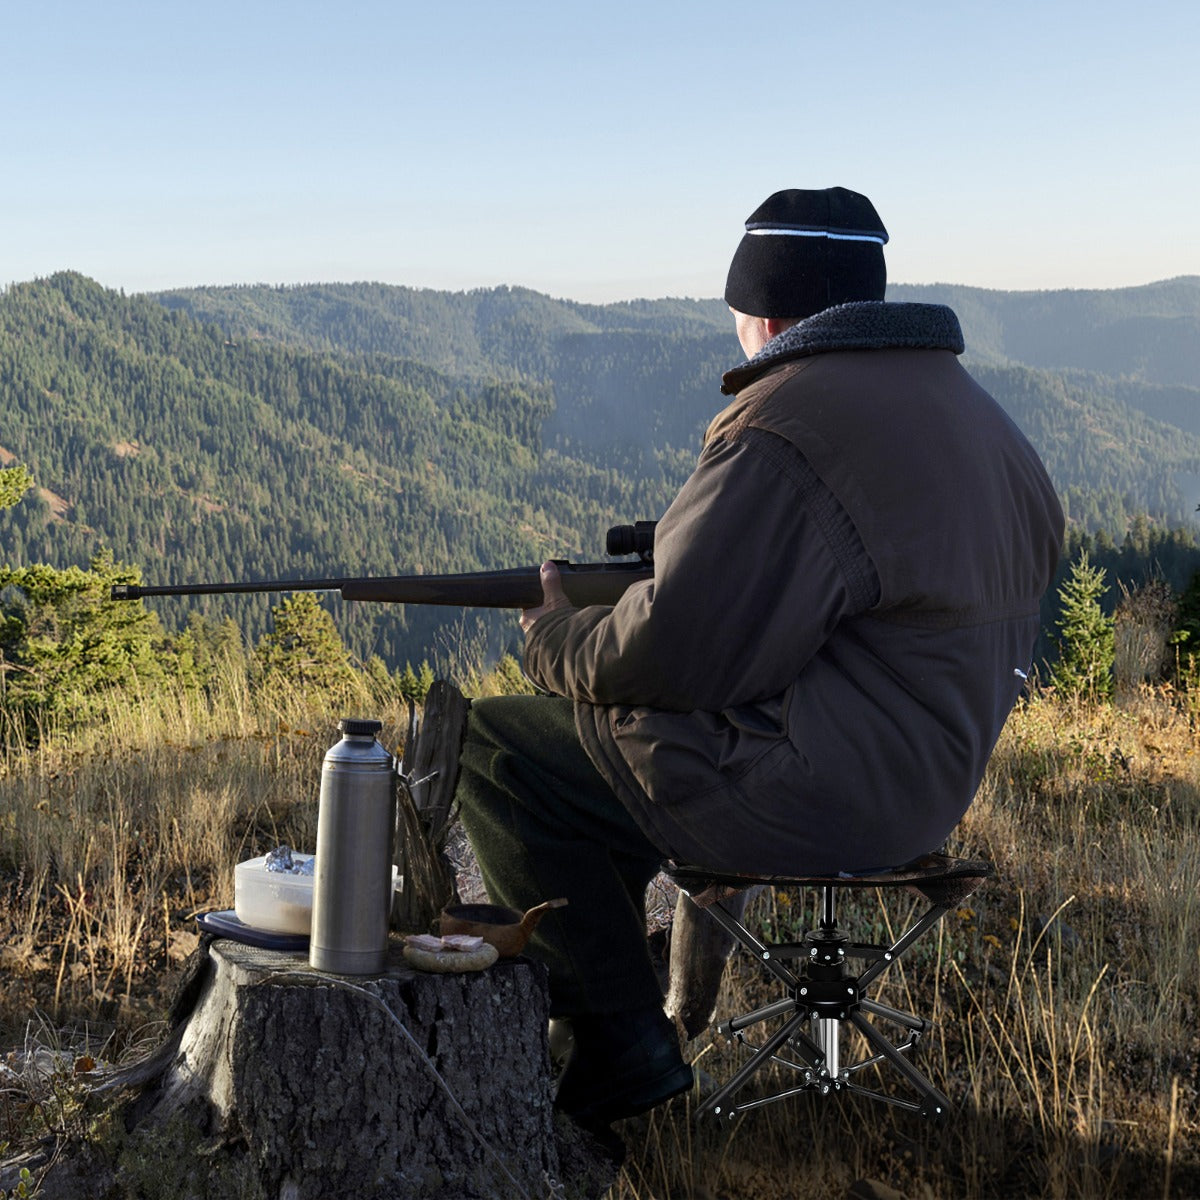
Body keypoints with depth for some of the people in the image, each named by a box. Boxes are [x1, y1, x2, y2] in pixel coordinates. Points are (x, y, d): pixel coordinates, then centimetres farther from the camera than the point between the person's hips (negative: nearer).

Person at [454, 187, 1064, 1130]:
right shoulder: (969, 408, 11)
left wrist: (555, 639, -1)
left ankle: (624, 1047, 4)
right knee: (585, 739, 27)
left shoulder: (786, 434, -20)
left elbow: (670, 653, -22)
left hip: (815, 796, -10)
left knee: (495, 749, 2)